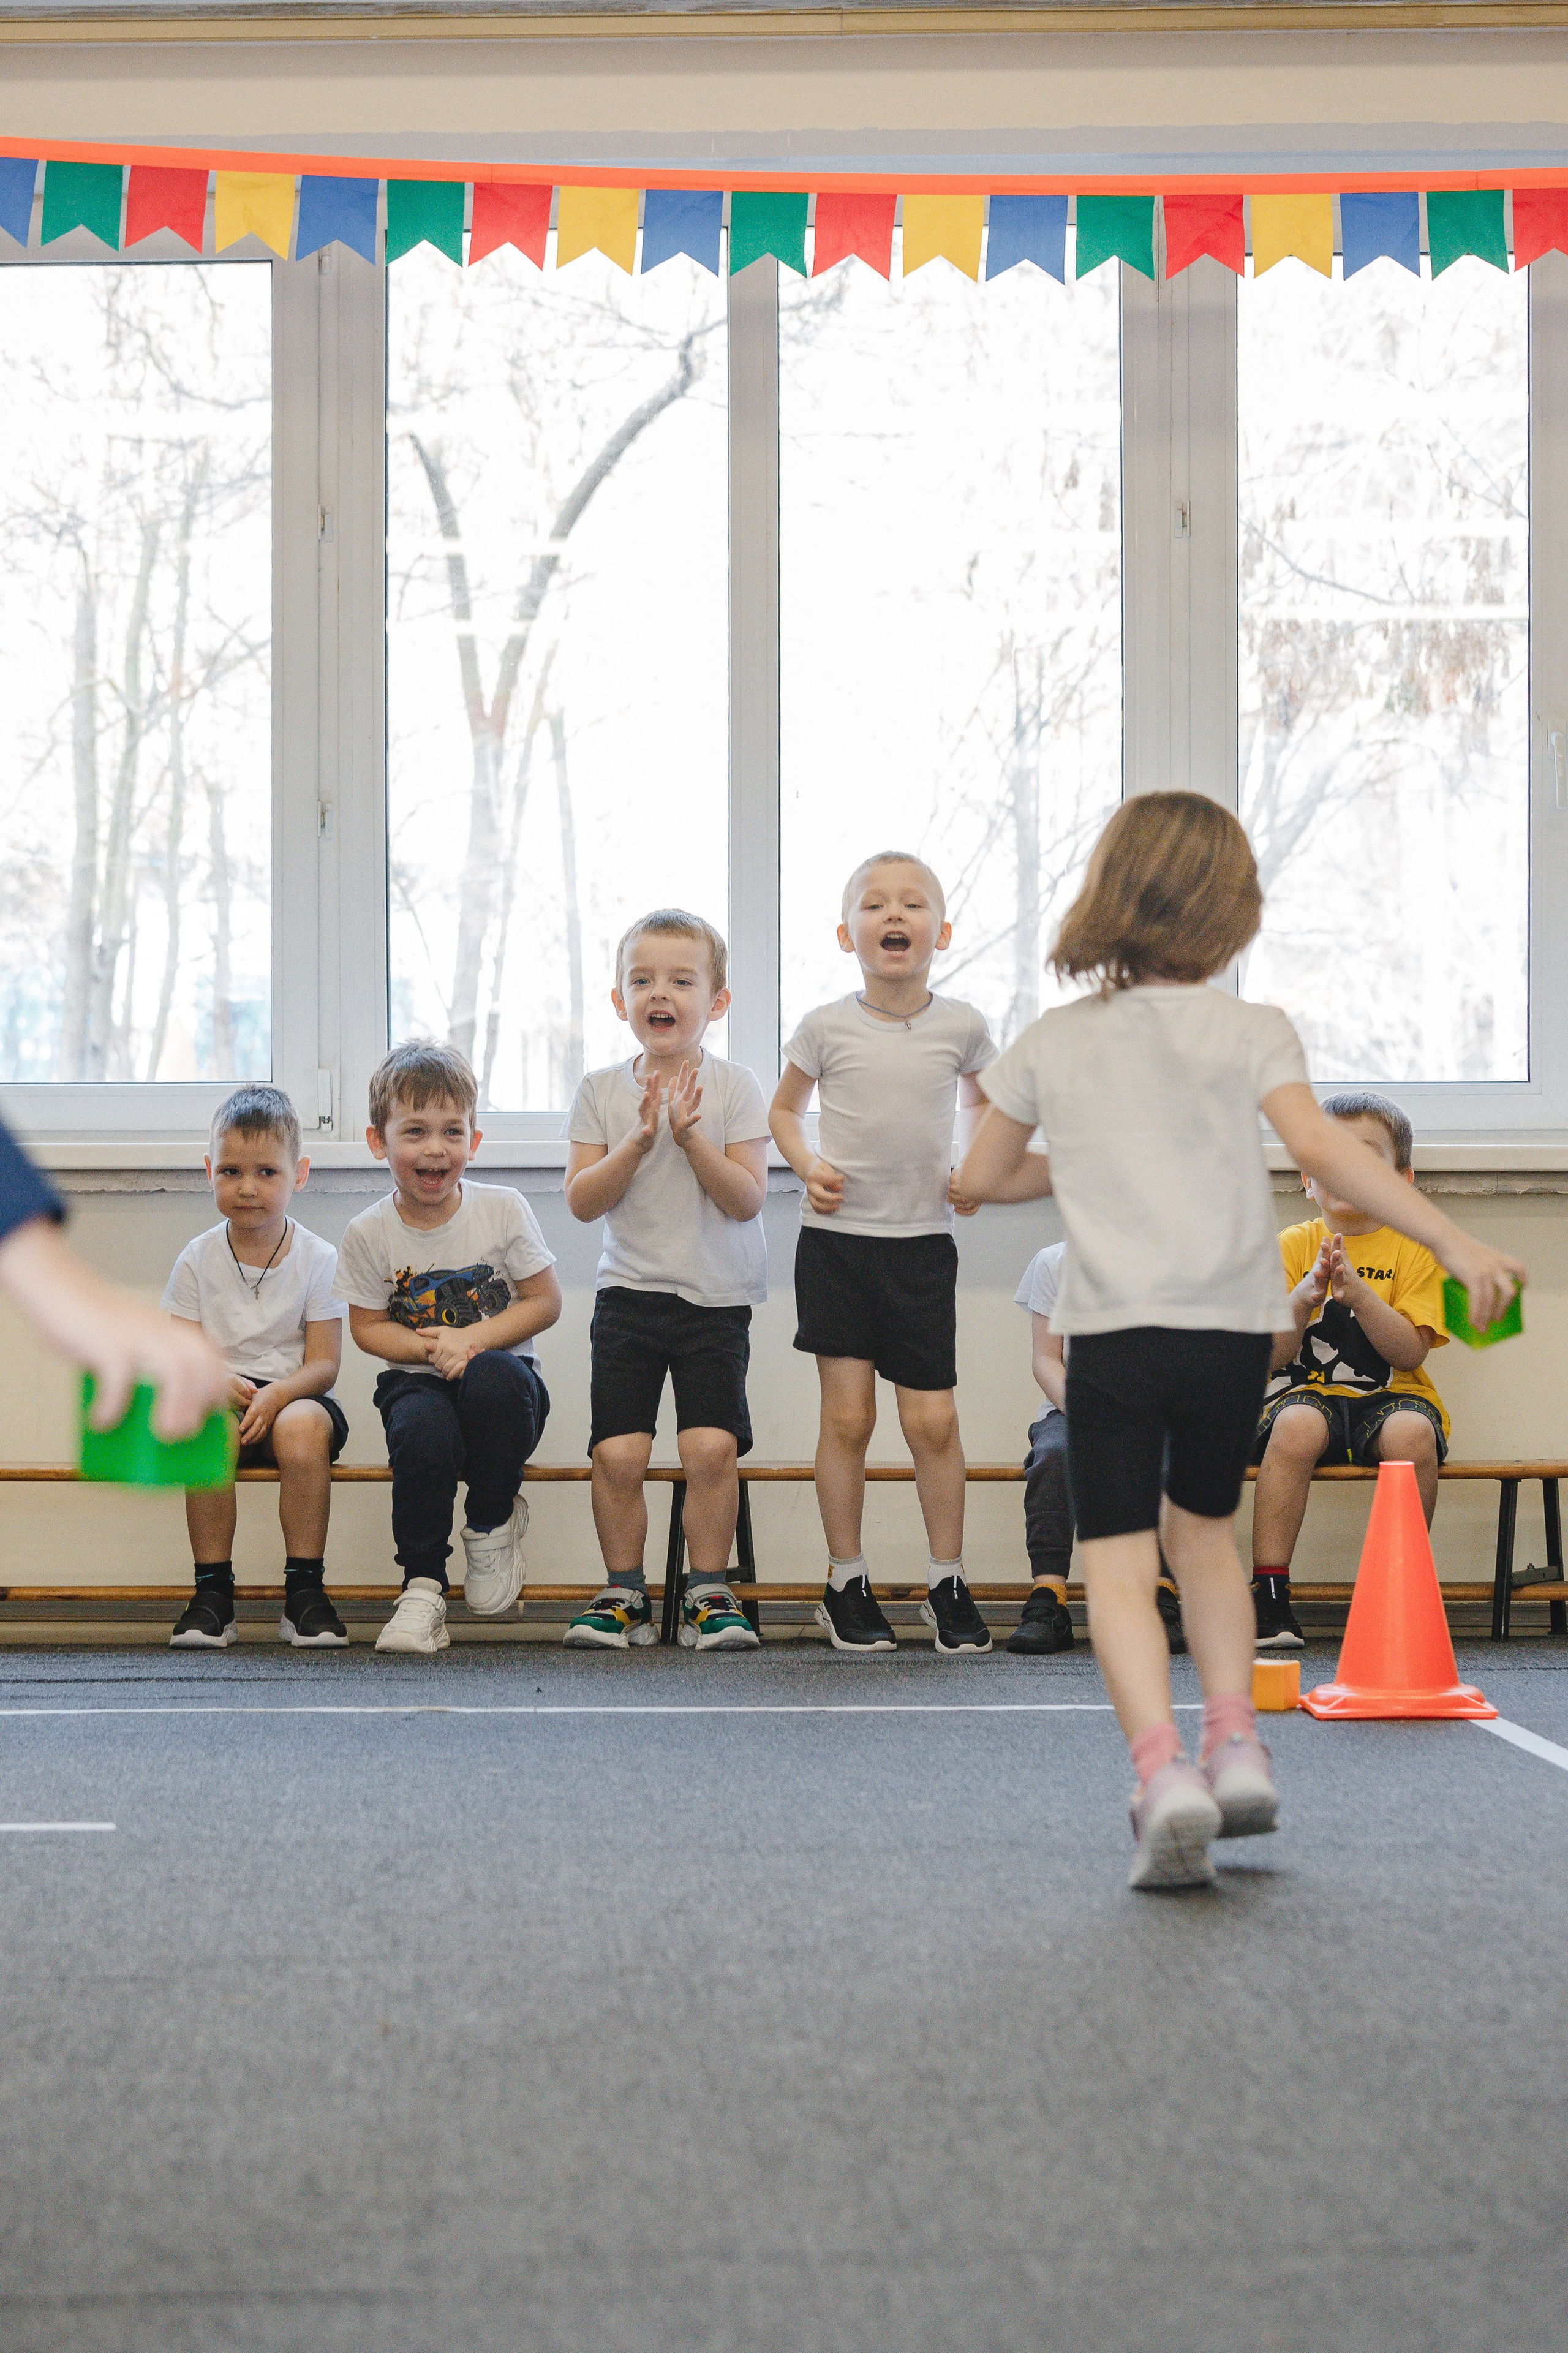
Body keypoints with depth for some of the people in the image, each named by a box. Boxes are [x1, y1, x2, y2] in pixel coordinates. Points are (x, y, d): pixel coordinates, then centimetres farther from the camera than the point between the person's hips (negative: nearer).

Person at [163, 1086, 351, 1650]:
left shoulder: (318, 1259, 0)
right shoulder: (198, 1259, 5)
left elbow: (324, 1363, -5)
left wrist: (276, 1393, -25)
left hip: (295, 1393, -1)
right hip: (219, 1394, 1)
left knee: (302, 1426, -37)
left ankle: (305, 1592, -23)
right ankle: (212, 1592, -23)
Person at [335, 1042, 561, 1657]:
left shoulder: (503, 1209, -5)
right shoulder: (369, 1232, -3)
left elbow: (544, 1301, -2)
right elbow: (368, 1328, 4)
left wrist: (471, 1340, -17)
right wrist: (428, 1347, -16)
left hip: (503, 1376, 0)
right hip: (416, 1382, 0)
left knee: (492, 1377, -37)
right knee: (422, 1430, -36)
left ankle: (493, 1525, -10)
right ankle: (422, 1587, -19)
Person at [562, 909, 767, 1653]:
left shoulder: (733, 1088, -2)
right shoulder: (601, 1092, 4)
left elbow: (747, 1200, -9)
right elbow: (582, 1201, -3)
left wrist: (690, 1136, -20)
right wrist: (637, 1142, -16)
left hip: (715, 1298, -1)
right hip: (628, 1292, 2)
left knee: (711, 1448, -12)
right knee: (617, 1453, -6)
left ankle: (708, 1593, 3)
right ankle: (624, 1595, 9)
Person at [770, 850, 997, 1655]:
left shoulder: (961, 1026, 0)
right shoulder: (826, 1028, -3)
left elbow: (981, 1106, 18)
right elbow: (785, 1110, 12)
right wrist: (807, 1166, -6)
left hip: (923, 1242, 1)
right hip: (838, 1237, -1)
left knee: (933, 1420, 0)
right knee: (847, 1414, 0)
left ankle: (947, 1583, 15)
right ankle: (846, 1584, 12)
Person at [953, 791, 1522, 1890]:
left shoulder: (1053, 1042, 7)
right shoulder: (1249, 1030, 0)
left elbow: (979, 1177, 17)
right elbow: (1324, 1149, -16)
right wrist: (1455, 1241, -18)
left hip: (1113, 1330, -1)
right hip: (1233, 1325, 1)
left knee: (1118, 1560, -3)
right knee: (1204, 1526, 23)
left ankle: (1164, 1769, -22)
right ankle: (1235, 1741, 13)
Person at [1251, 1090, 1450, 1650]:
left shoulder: (1414, 1251, 2)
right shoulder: (1292, 1246, 5)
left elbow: (1410, 1353, -10)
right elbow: (1269, 1357, -2)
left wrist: (1358, 1293, -22)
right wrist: (1303, 1298, -19)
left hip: (1389, 1395, 0)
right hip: (1307, 1392, 0)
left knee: (1411, 1432, -35)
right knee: (1297, 1426, -35)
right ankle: (1269, 1592, -28)